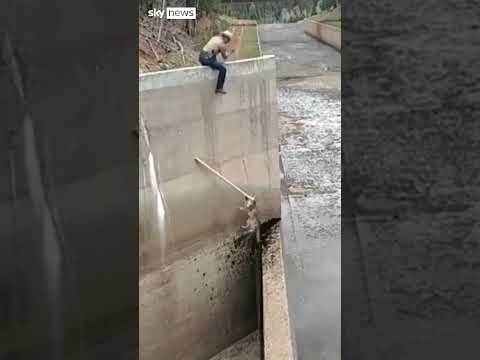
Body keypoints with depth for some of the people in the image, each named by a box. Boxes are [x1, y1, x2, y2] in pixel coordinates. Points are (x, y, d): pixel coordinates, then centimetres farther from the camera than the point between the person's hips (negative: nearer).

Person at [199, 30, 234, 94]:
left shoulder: (216, 37, 14)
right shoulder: (222, 44, -11)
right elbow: (224, 56, 1)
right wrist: (231, 53, 19)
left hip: (202, 56, 10)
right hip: (207, 58, -10)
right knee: (223, 69, -16)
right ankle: (219, 88, -12)